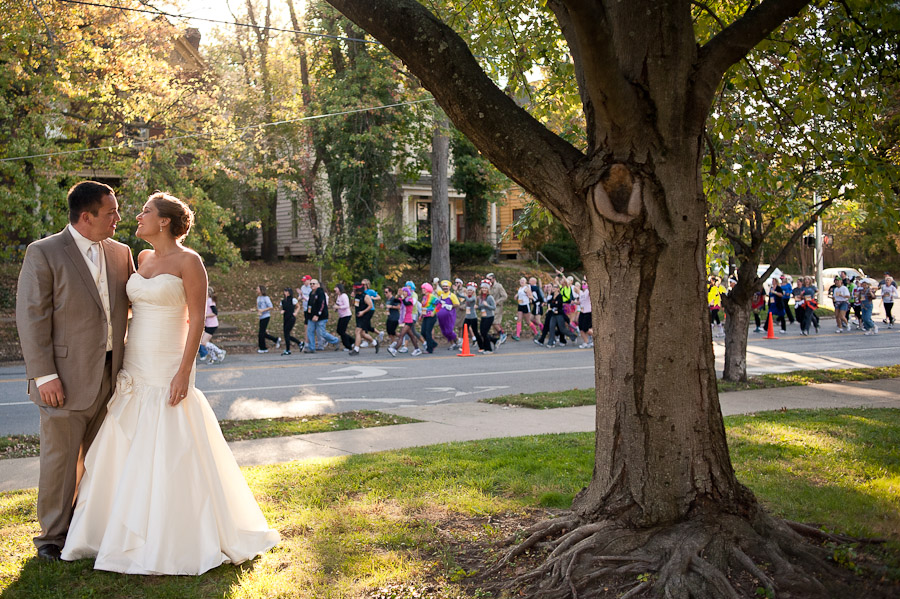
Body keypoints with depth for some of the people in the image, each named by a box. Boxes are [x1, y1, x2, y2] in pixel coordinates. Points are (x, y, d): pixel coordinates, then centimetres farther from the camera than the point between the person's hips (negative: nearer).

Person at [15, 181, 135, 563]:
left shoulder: (120, 254, 9)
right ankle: (53, 535, 20)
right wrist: (43, 375, -14)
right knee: (60, 459, 5)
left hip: (111, 375, 5)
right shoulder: (44, 253, -7)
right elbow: (31, 318, -10)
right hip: (66, 380, -5)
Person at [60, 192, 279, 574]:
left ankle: (180, 540, 9)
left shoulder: (188, 261, -10)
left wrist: (184, 371, -19)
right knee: (128, 452, 11)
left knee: (169, 454, -4)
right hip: (135, 370, 8)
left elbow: (197, 320, -13)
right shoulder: (142, 259, 12)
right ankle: (134, 531, 24)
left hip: (168, 370, -8)